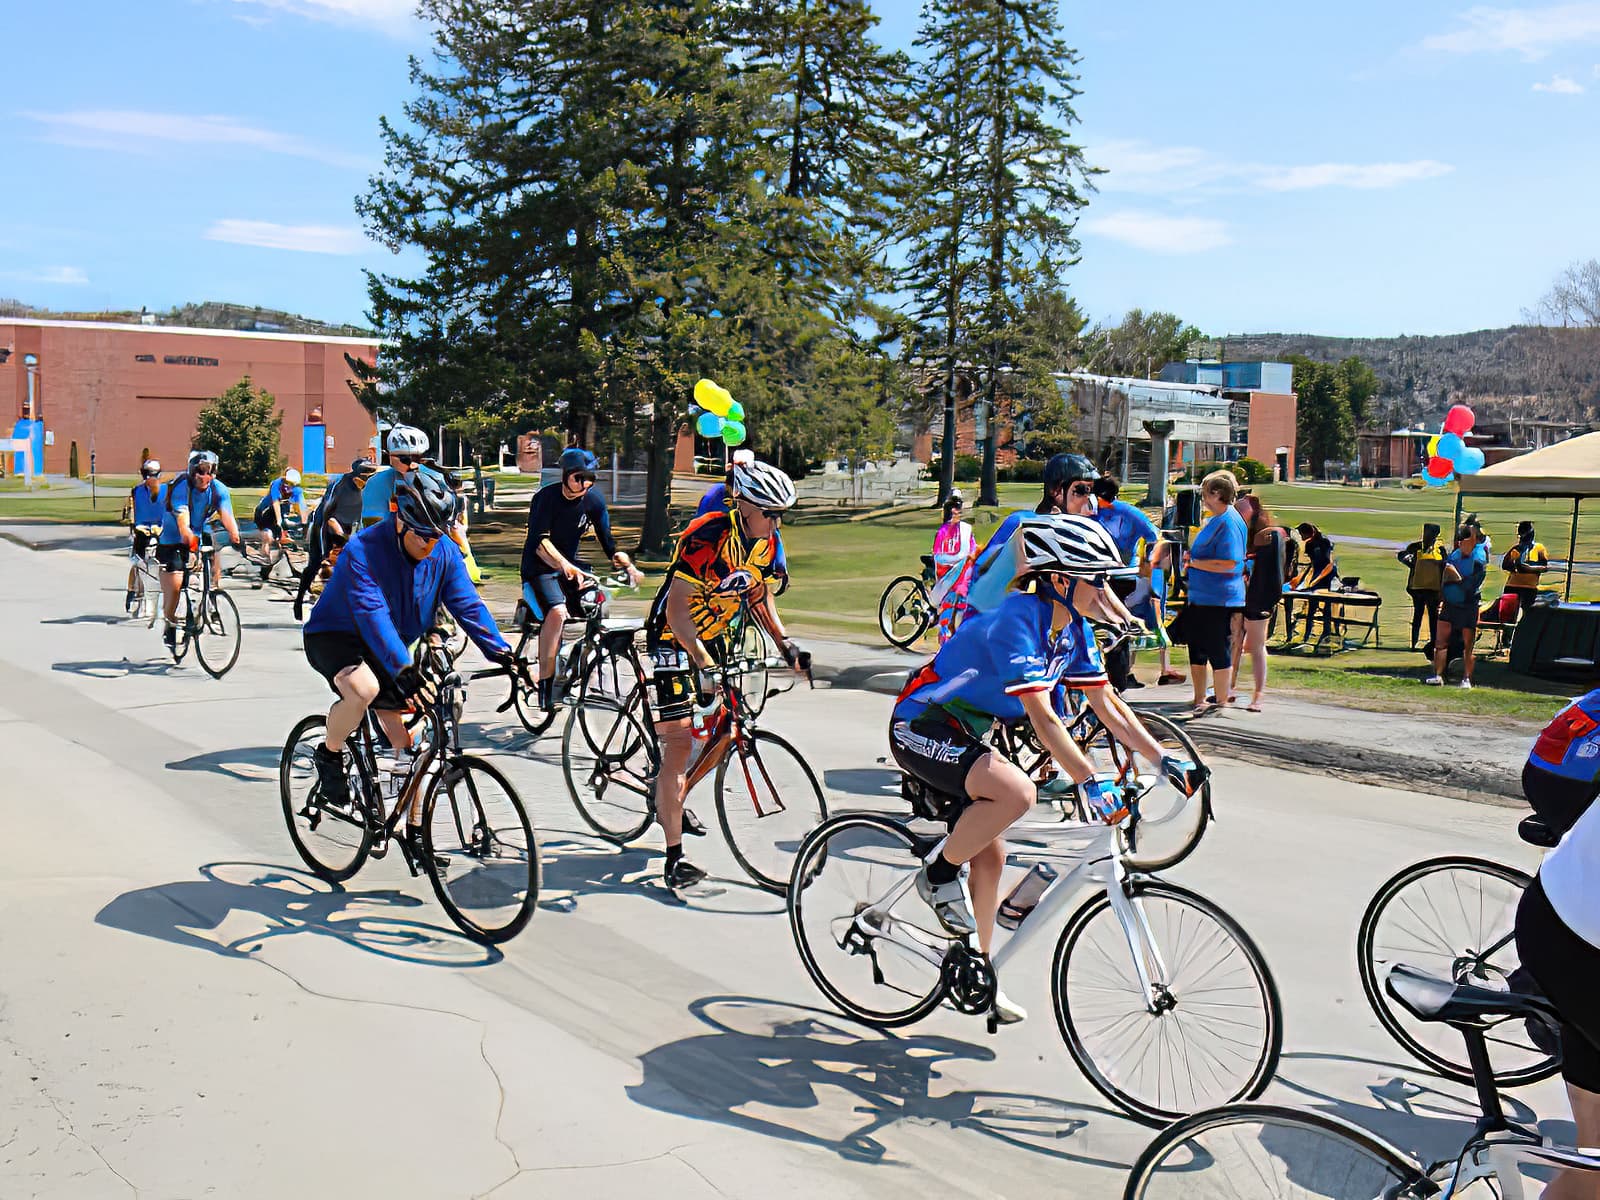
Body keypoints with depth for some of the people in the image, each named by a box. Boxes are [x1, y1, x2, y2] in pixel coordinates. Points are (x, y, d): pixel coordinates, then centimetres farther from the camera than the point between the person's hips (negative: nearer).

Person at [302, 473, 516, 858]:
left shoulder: (445, 553, -10)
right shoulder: (362, 550, -27)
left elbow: (467, 604, -14)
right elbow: (373, 615, -37)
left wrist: (501, 652, -29)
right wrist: (404, 670, -49)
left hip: (390, 648, 6)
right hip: (334, 637, -5)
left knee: (408, 742, 0)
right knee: (364, 688, -38)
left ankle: (413, 829, 15)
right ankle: (329, 754, -8)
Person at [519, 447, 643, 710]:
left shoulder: (594, 501, -2)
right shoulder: (545, 498, -17)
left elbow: (607, 542, -2)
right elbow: (540, 542, -26)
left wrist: (627, 564, -22)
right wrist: (565, 566, -44)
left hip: (571, 565, 5)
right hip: (539, 569, -5)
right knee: (557, 612, -32)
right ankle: (545, 684, -26)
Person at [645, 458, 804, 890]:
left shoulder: (766, 542, -5)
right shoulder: (706, 537, -28)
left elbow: (760, 595, 11)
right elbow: (677, 608, -30)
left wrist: (785, 643, 0)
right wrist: (704, 665, -38)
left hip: (712, 637, 8)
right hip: (673, 639, -8)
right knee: (678, 740, -13)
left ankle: (671, 800, 38)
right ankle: (674, 858, -11)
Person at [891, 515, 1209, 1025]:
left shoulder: (1072, 628, 0)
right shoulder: (1018, 620, -27)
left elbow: (1107, 703, 2)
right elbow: (1042, 717, -35)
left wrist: (1165, 761, -5)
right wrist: (1090, 781, -41)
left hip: (962, 731, 9)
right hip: (920, 728, -9)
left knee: (990, 853, 9)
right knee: (1016, 790, -31)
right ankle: (939, 873, -8)